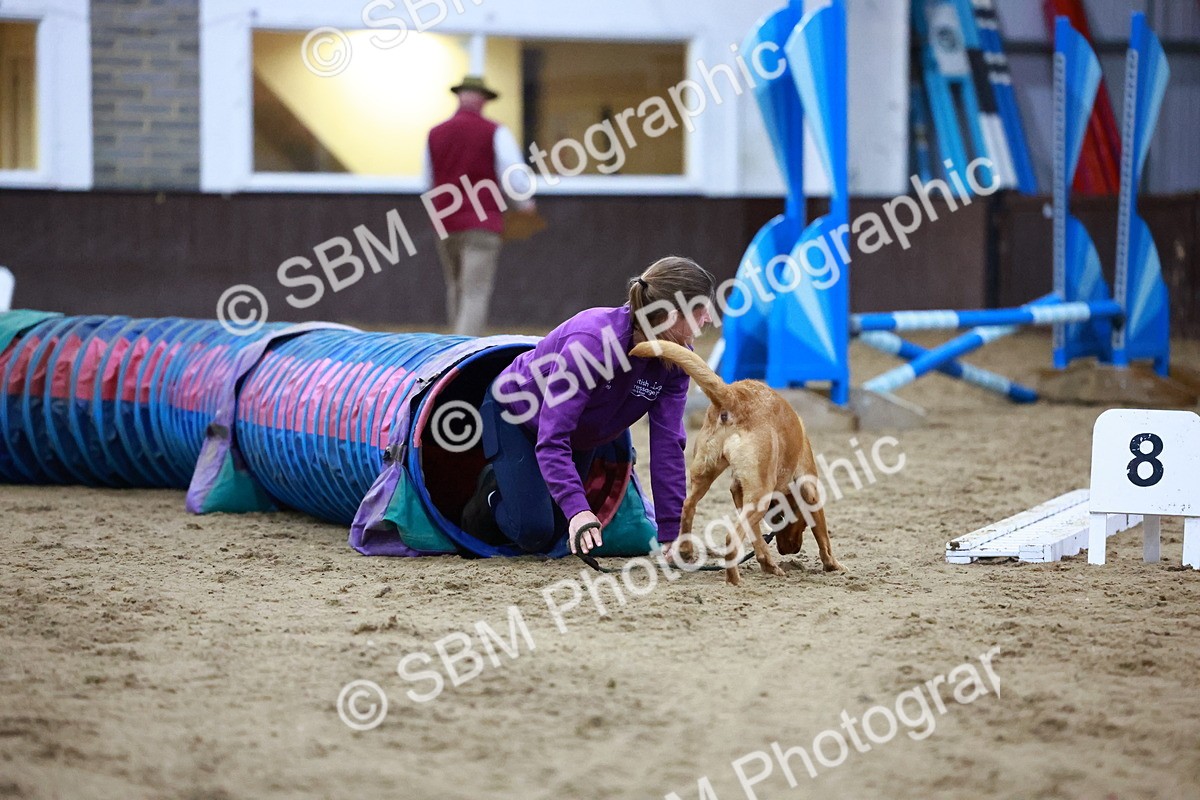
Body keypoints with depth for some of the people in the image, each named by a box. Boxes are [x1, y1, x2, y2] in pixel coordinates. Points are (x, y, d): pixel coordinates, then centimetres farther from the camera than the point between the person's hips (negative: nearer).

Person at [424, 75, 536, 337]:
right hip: (482, 223, -4)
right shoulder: (495, 132, -5)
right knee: (475, 295, -7)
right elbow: (516, 177, -9)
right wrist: (525, 203, 12)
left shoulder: (435, 135, 6)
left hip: (446, 226, 4)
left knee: (456, 289, 19)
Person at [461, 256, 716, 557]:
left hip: (581, 434, 6)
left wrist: (671, 533, -29)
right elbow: (551, 438, -45)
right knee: (534, 530, -17)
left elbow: (667, 443, -23)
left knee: (552, 539, 11)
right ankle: (492, 491, 14)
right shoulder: (591, 341, -42)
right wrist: (578, 510, -57)